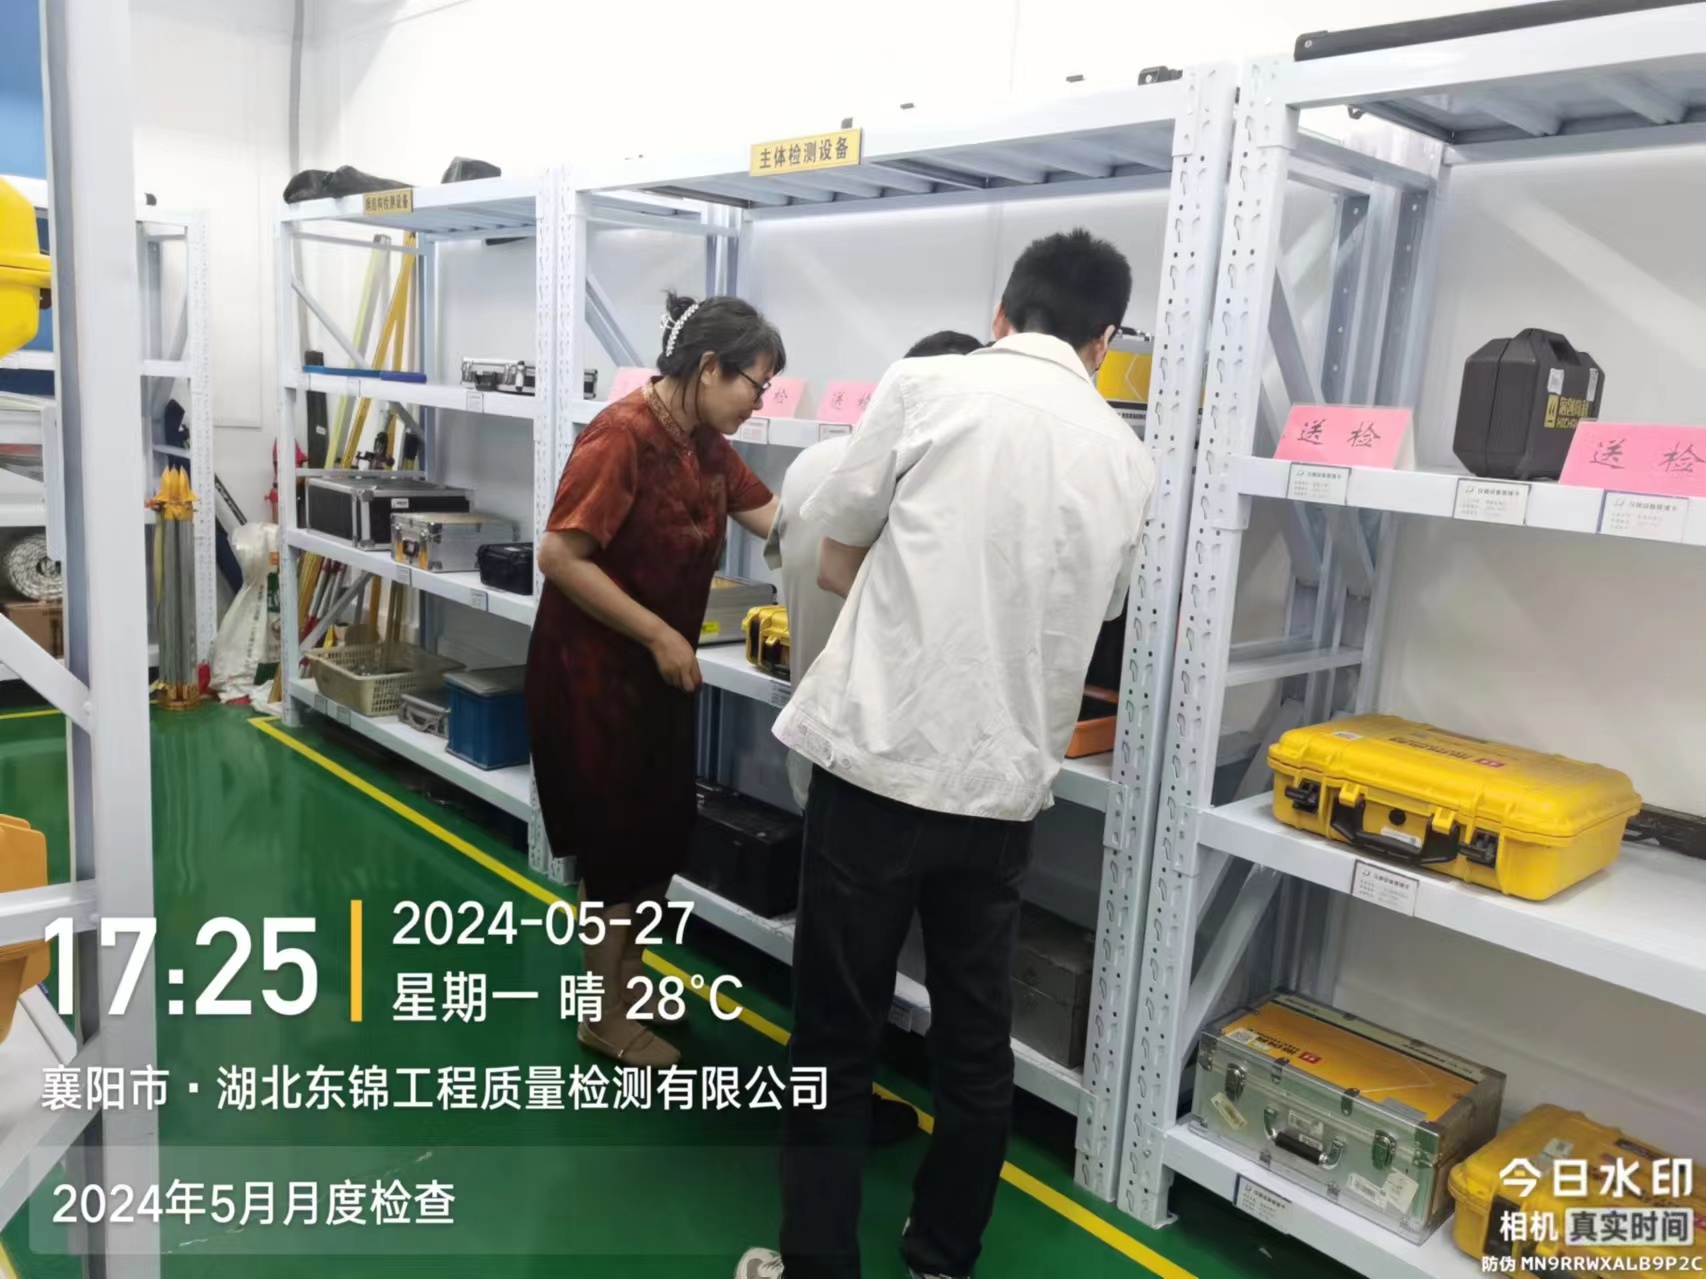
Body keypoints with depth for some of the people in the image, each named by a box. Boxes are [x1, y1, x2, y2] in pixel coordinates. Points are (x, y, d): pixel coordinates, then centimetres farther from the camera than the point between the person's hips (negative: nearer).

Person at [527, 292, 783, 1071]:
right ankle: (605, 1018, 21)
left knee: (664, 830, 16)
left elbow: (774, 516, 8)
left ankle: (625, 978, 36)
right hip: (594, 668, -9)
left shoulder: (704, 443, 4)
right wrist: (658, 635, -23)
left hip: (653, 670, 9)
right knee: (620, 839, 3)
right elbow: (559, 555, -25)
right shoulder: (624, 435, -23)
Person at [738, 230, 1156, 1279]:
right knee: (976, 1041, 18)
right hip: (1007, 780, 4)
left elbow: (835, 566, 4)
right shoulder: (1129, 460, 7)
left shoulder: (925, 384, -3)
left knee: (837, 1035, 10)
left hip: (880, 757, -3)